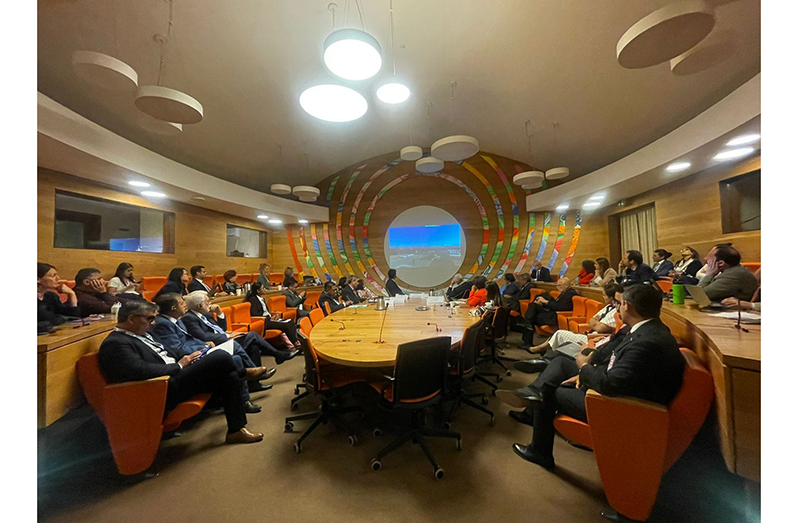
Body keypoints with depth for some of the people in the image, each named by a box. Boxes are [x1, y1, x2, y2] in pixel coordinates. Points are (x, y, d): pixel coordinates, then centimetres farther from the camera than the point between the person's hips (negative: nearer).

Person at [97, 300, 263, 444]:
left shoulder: (140, 335, 18)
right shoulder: (115, 344, -12)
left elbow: (165, 355, 24)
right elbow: (143, 372, -23)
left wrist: (185, 358, 6)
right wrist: (179, 365, -11)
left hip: (174, 377, 10)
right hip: (164, 391, -10)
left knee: (228, 375, -5)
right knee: (221, 358, -23)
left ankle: (236, 428, 4)